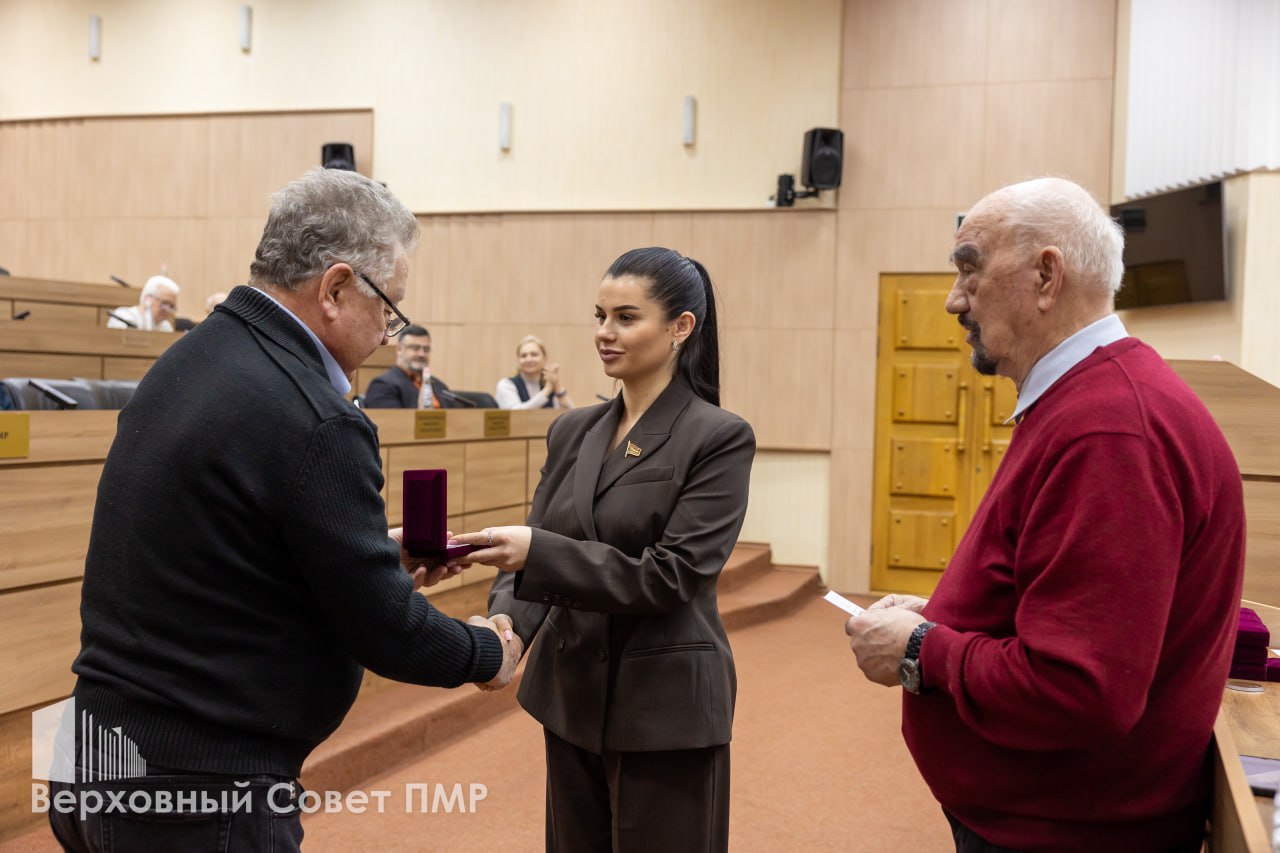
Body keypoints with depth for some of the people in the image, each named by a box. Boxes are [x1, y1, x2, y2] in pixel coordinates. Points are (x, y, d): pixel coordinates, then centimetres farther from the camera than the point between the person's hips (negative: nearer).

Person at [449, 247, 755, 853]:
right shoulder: (573, 431, 6)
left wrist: (537, 553, -27)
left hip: (664, 707, -5)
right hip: (570, 695, 6)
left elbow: (672, 574, -18)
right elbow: (532, 551, 5)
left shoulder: (719, 437, -11)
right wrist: (505, 621, -17)